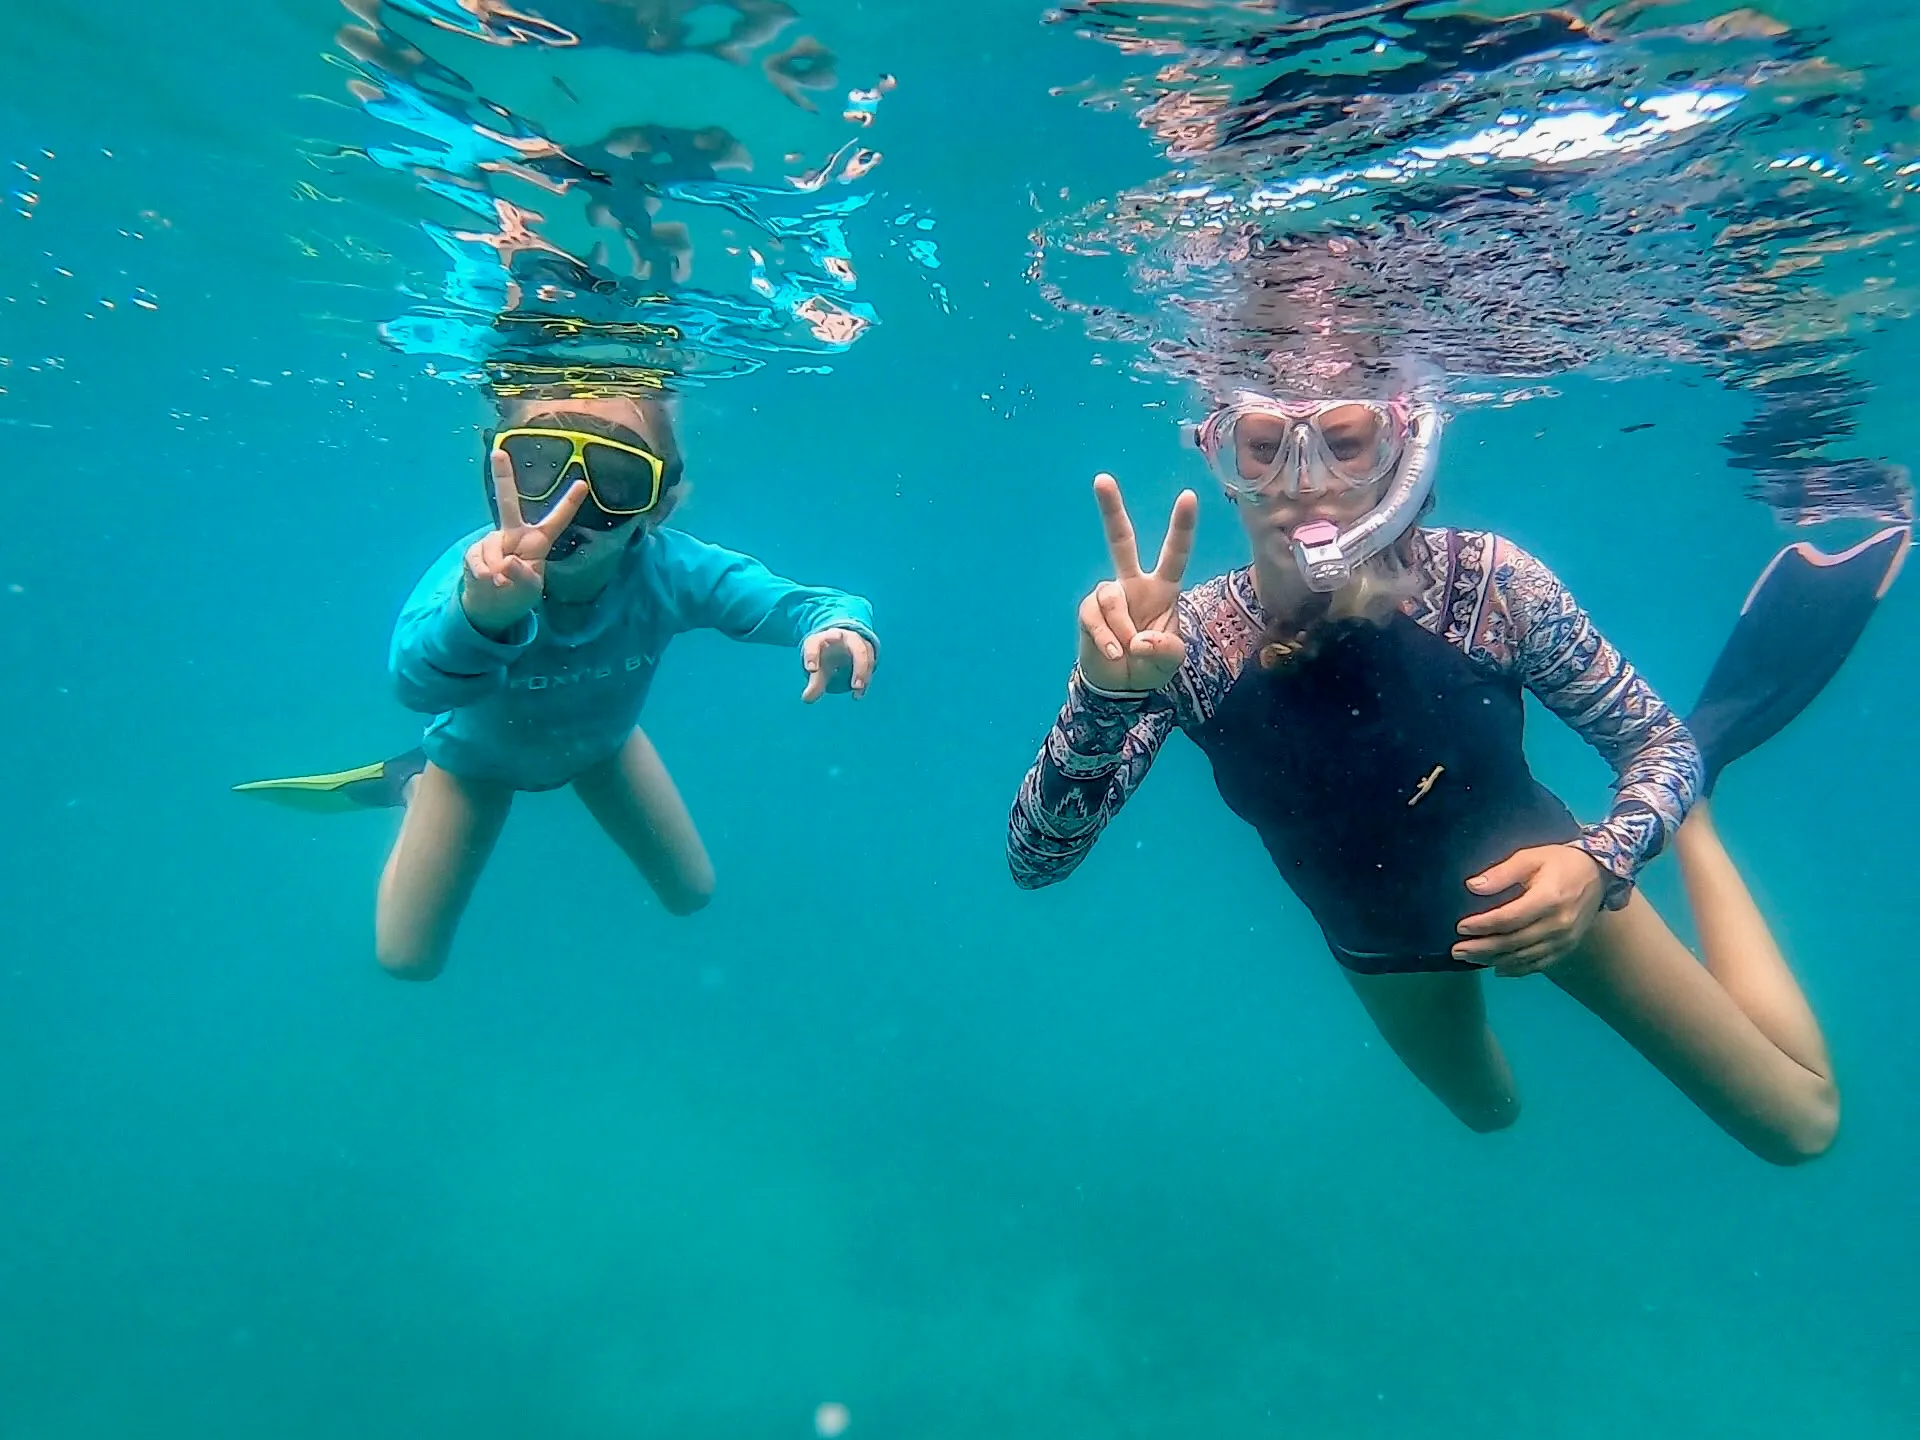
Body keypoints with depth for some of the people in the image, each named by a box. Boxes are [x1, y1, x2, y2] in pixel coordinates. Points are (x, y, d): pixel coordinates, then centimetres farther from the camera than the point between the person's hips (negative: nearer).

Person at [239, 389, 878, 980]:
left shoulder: (672, 571, -39)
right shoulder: (473, 572, -45)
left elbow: (797, 602, -35)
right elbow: (417, 679, -64)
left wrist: (840, 627, -60)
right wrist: (484, 614, -86)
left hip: (602, 739, 2)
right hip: (480, 748, -2)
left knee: (692, 894, 17)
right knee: (407, 960, 8)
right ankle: (408, 785, 32)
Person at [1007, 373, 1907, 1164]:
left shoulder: (1485, 584, -31)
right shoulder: (1188, 639, -30)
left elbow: (1659, 743, -16)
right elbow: (1035, 860, -32)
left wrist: (1599, 862, -36)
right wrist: (1105, 694, -48)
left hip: (1539, 891, -1)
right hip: (1381, 955, 2)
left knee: (1801, 1123, 16)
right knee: (1489, 1113, 34)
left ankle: (1689, 822, 29)